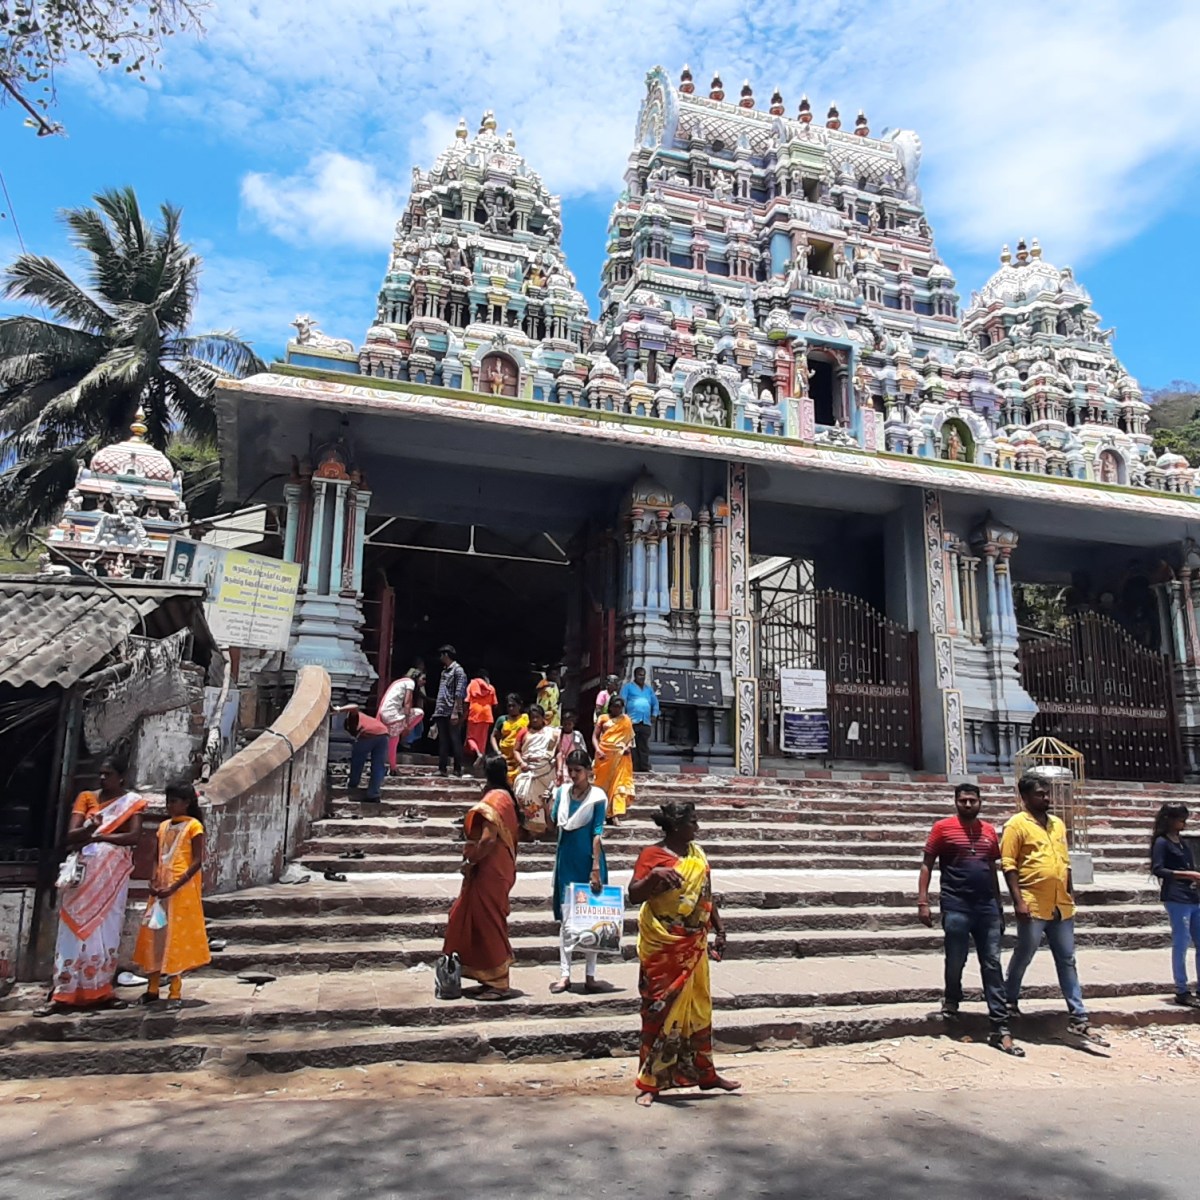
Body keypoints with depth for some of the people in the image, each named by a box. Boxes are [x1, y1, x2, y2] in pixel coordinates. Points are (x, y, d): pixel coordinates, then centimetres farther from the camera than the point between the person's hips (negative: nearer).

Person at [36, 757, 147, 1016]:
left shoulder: (132, 801, 4)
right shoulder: (86, 797, 8)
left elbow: (134, 836, -9)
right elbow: (70, 835, -2)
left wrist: (98, 837, -13)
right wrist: (89, 829, -23)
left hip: (113, 871, -1)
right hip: (85, 869, 1)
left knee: (106, 927, 0)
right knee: (76, 926, -4)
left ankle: (100, 990, 5)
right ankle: (63, 994, -4)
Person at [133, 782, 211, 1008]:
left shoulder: (193, 826, -6)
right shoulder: (163, 826, 13)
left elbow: (197, 861, -12)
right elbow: (158, 858, 14)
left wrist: (175, 886, -19)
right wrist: (153, 881, -4)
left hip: (182, 889, -6)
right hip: (160, 889, 6)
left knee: (177, 937, -3)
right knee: (154, 935, 7)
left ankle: (175, 992, 4)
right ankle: (153, 989, 17)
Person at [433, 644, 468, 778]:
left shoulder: (458, 670, -6)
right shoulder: (444, 670, 18)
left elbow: (459, 693, -13)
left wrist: (455, 712, -19)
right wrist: (436, 711, 15)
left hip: (452, 712, -8)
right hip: (441, 712, 8)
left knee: (455, 740, -4)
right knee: (442, 741, 8)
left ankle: (458, 769, 0)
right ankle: (442, 769, 11)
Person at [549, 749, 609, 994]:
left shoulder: (597, 797, -9)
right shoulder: (562, 792, 3)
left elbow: (597, 833, -12)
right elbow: (553, 825, 6)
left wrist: (596, 869, -17)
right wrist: (549, 803, -11)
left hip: (588, 861, -4)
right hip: (566, 860, 4)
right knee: (565, 918, 6)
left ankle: (590, 975, 14)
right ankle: (565, 975, 12)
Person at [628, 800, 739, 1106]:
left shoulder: (697, 854, 8)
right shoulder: (652, 855, -11)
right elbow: (634, 895, -19)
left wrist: (719, 929, 15)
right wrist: (653, 876, -36)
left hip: (694, 947, 6)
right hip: (663, 949, -6)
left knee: (699, 1010, 16)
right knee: (661, 1011, 0)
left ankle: (704, 1073, 31)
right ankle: (649, 1082, 11)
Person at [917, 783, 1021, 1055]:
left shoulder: (989, 831, 12)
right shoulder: (943, 828, -2)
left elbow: (993, 870, 20)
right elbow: (927, 865, -2)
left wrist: (999, 906, 19)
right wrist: (923, 902, -9)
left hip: (987, 907, 4)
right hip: (956, 907, -4)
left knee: (992, 966, 2)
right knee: (956, 961, 3)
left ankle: (1000, 1029, 4)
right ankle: (952, 1000, 32)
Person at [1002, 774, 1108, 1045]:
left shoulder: (1058, 824, 14)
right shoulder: (1017, 824, -7)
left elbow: (1065, 863, 21)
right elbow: (1008, 865, -11)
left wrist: (1069, 897, 16)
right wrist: (1018, 901, -17)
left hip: (1061, 906, 6)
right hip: (1033, 907, -6)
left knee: (1067, 962, 8)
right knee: (1022, 958, 6)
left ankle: (1078, 1020, 12)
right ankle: (1010, 1001, 25)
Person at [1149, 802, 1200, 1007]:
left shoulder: (1182, 842, 16)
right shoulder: (1161, 842, -6)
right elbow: (1158, 869, -14)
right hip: (1176, 898, -7)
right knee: (1181, 944, -4)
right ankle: (1181, 992, 4)